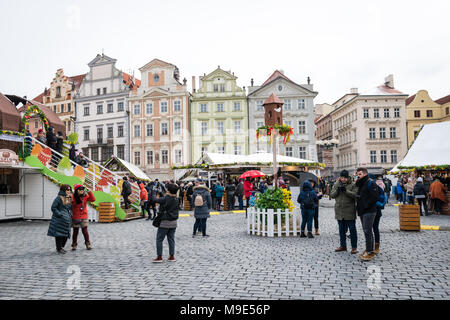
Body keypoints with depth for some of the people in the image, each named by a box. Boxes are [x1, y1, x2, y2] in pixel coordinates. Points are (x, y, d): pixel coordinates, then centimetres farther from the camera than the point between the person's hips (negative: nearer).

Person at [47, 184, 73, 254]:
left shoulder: (69, 199, 14)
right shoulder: (59, 198, -10)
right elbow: (53, 208, -12)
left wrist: (70, 215, 7)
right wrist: (60, 215, -17)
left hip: (67, 220, 8)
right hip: (59, 220, -8)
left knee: (66, 234, 10)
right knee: (59, 234, -2)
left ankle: (61, 247, 26)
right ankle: (59, 249, 8)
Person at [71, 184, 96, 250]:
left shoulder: (85, 196, 1)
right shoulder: (73, 197, -9)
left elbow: (93, 199, -9)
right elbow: (71, 207, -6)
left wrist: (89, 192, -17)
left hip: (84, 217, 2)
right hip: (75, 218, -2)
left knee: (85, 230, 2)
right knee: (75, 231, 7)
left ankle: (88, 244, 13)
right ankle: (74, 245, 20)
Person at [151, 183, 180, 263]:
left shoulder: (165, 199, -18)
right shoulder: (176, 200, 0)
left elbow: (155, 200, -12)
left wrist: (155, 196, 11)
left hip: (164, 222, -6)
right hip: (173, 222, 6)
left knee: (159, 239, 6)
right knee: (171, 239, 13)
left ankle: (159, 257, 9)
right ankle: (172, 256, 16)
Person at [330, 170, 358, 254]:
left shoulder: (353, 185, -4)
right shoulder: (336, 184, 8)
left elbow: (355, 195, -16)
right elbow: (331, 195, 3)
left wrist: (346, 191, -26)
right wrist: (337, 190, -15)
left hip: (350, 212, -4)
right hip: (339, 211, 4)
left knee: (352, 229, 1)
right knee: (341, 230, 14)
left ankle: (354, 247, 11)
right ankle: (343, 246, 26)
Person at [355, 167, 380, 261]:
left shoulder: (371, 184, -11)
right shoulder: (360, 185, 18)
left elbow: (374, 197, -19)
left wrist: (365, 206, -18)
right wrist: (358, 207, 13)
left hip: (369, 211, -9)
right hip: (362, 211, 9)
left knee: (368, 231, -10)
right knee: (366, 231, 13)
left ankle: (370, 252, -6)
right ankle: (368, 250, 21)